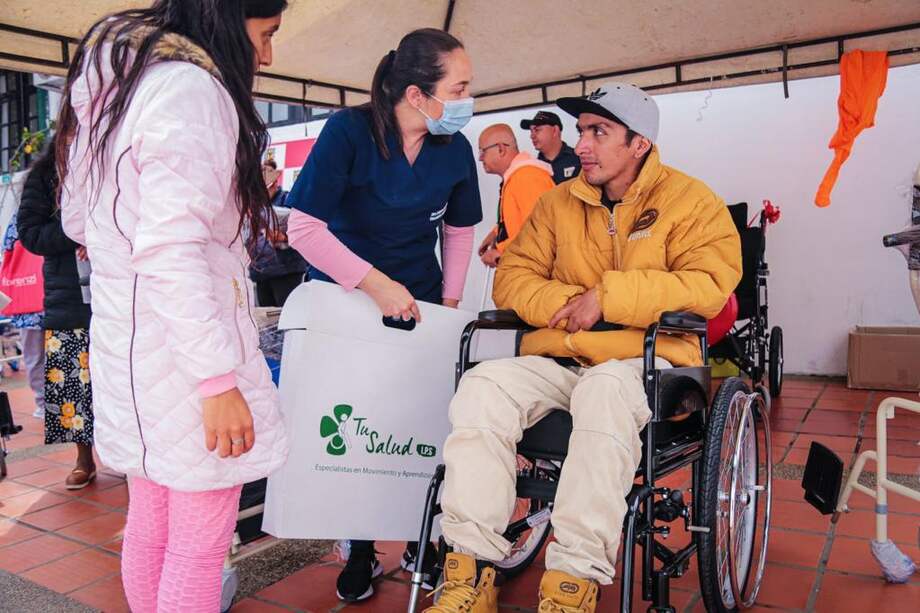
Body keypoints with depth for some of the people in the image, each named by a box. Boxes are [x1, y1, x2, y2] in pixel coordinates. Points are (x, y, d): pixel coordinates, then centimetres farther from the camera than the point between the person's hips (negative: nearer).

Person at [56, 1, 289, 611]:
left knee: (148, 523, 20)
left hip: (125, 334, 9)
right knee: (200, 540, 3)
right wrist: (218, 380, -22)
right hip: (184, 346, -9)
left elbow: (77, 221, 22)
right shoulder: (190, 89, -15)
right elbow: (170, 252, -23)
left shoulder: (112, 81, 14)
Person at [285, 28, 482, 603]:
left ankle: (420, 543, 26)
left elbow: (459, 232, 8)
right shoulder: (348, 131, -19)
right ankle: (360, 551, 24)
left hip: (419, 302, 3)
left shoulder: (456, 148, -6)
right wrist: (377, 284, -27)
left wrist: (450, 303, 1)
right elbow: (304, 229, -23)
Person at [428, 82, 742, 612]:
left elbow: (710, 284, -10)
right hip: (558, 359, 4)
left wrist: (608, 296, -16)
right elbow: (513, 276, 13)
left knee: (604, 389, -39)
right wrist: (566, 303, -9)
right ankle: (472, 570, -21)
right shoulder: (559, 202, 16)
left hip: (645, 361, -3)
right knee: (482, 386, -25)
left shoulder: (690, 201, 4)